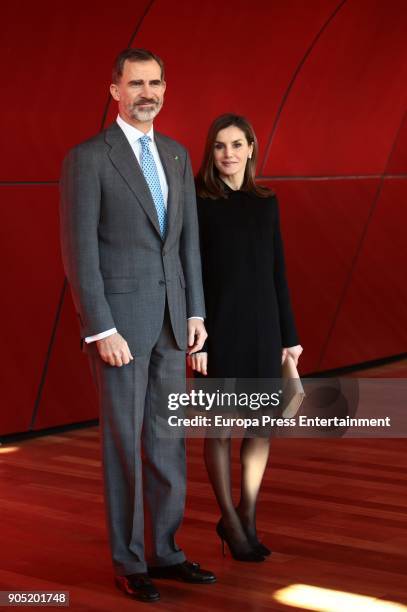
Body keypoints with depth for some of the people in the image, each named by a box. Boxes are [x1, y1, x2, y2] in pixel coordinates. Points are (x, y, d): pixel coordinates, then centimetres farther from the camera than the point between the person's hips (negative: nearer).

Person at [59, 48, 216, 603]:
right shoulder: (87, 158, -10)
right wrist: (102, 332, -18)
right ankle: (129, 562, 15)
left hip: (169, 317, 7)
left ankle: (164, 551, 24)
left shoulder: (177, 156, 11)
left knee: (168, 439, 11)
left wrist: (196, 313, 7)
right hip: (118, 316, -6)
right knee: (124, 441, 1)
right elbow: (79, 253, -14)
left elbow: (188, 240, 14)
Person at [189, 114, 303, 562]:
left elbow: (277, 272, 10)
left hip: (262, 325, 4)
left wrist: (289, 335, 9)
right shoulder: (197, 203, -5)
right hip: (219, 326, -4)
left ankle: (247, 519, 23)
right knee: (221, 427, 4)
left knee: (262, 425, 7)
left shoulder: (266, 203, 8)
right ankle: (230, 521, 21)